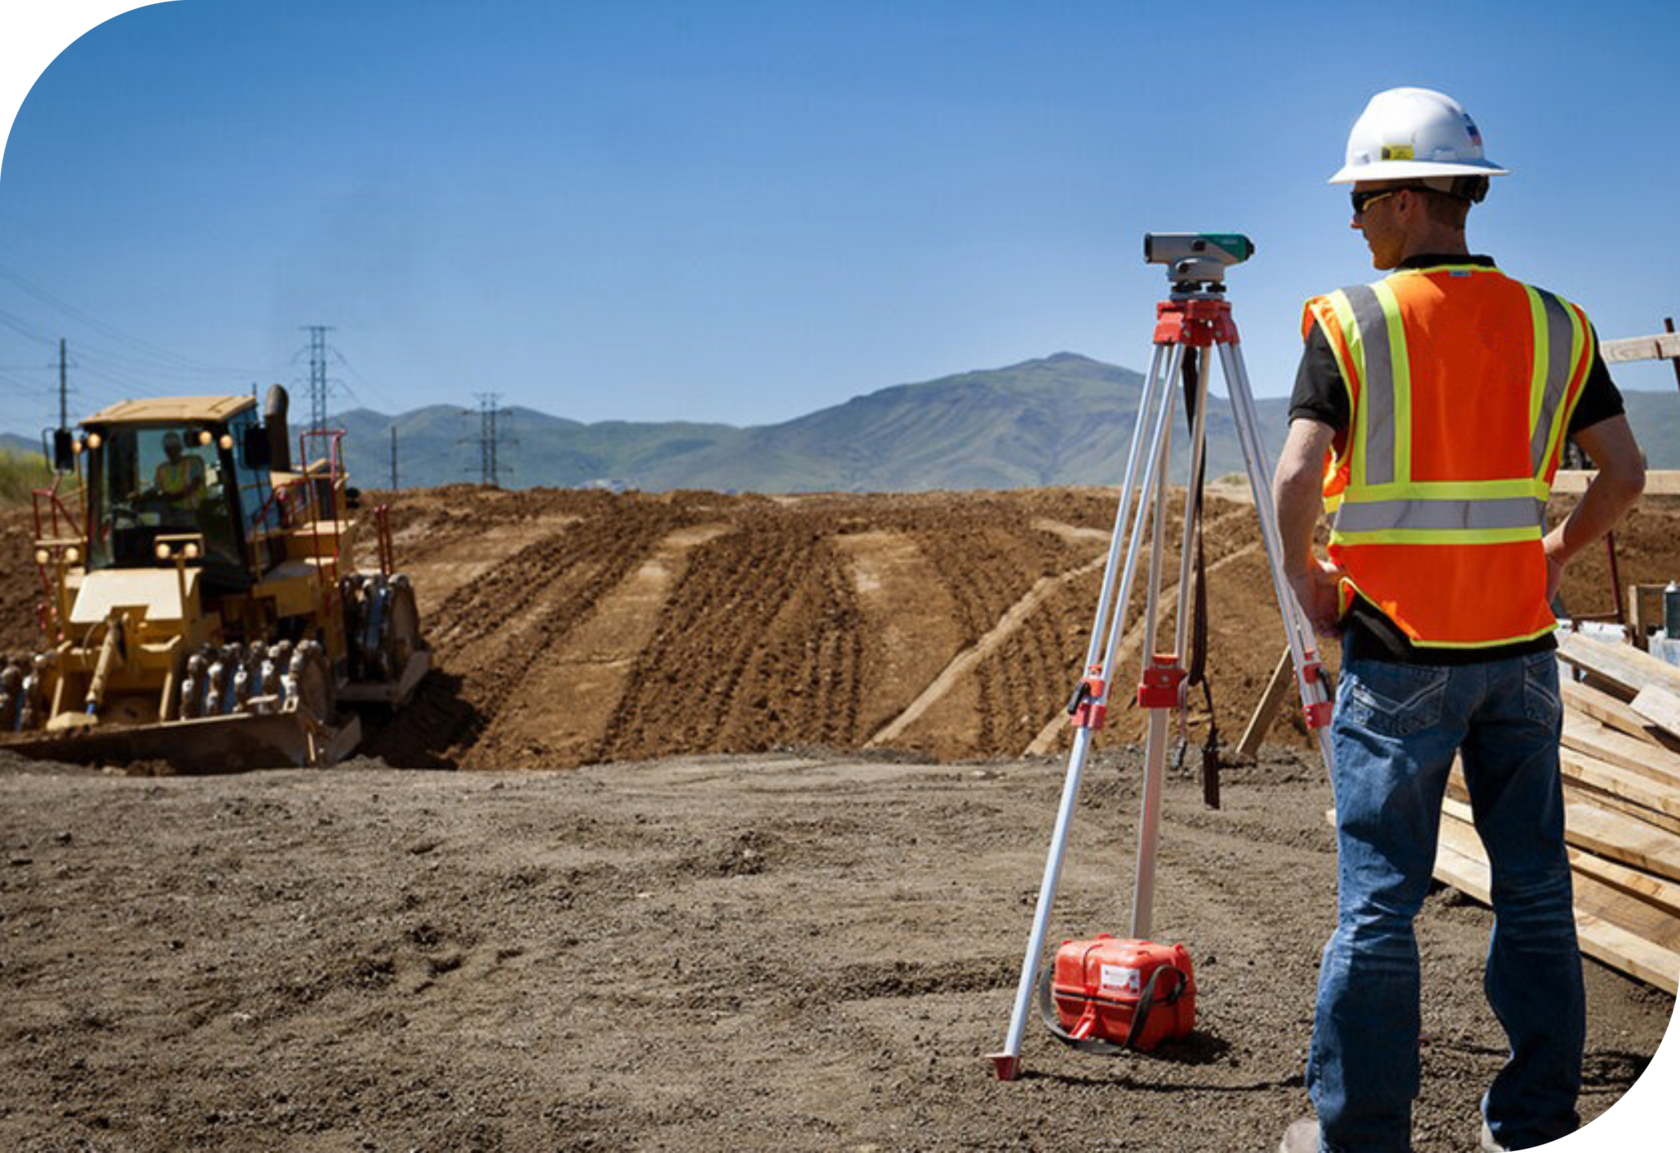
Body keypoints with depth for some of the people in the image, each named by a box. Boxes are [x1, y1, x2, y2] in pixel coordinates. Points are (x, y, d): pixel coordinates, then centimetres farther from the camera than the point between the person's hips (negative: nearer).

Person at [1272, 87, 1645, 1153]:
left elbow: (1296, 481, -17)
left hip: (1398, 651, -4)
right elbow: (1624, 476, 4)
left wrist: (1305, 576, 0)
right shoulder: (1554, 325, 5)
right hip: (1521, 647, 4)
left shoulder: (1349, 323, -7)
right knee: (1535, 892, 12)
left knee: (1378, 902, 2)